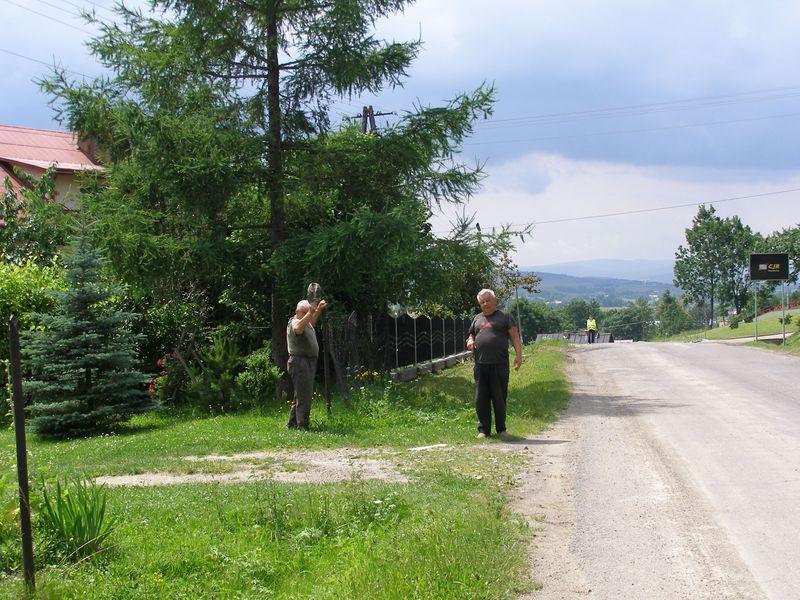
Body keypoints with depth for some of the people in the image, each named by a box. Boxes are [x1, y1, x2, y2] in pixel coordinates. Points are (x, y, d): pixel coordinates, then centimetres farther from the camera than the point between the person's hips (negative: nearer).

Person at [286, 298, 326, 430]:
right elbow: (298, 328, -39)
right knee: (304, 397, -13)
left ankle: (292, 424, 25)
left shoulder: (306, 322, 16)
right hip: (299, 362, -11)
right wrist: (310, 313, -45)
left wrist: (318, 309, 27)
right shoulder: (294, 322, -14)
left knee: (300, 396, 17)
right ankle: (302, 427, -13)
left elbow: (312, 322, 41)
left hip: (308, 363, 11)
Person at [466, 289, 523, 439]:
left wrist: (519, 355, -11)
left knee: (499, 398, 0)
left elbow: (515, 337, 2)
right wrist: (470, 341, 4)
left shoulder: (504, 317, 7)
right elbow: (471, 335, 29)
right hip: (480, 365, 4)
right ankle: (484, 430, 12)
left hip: (499, 365, -4)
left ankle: (501, 429, 12)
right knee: (481, 399, 3)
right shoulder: (477, 319, 20)